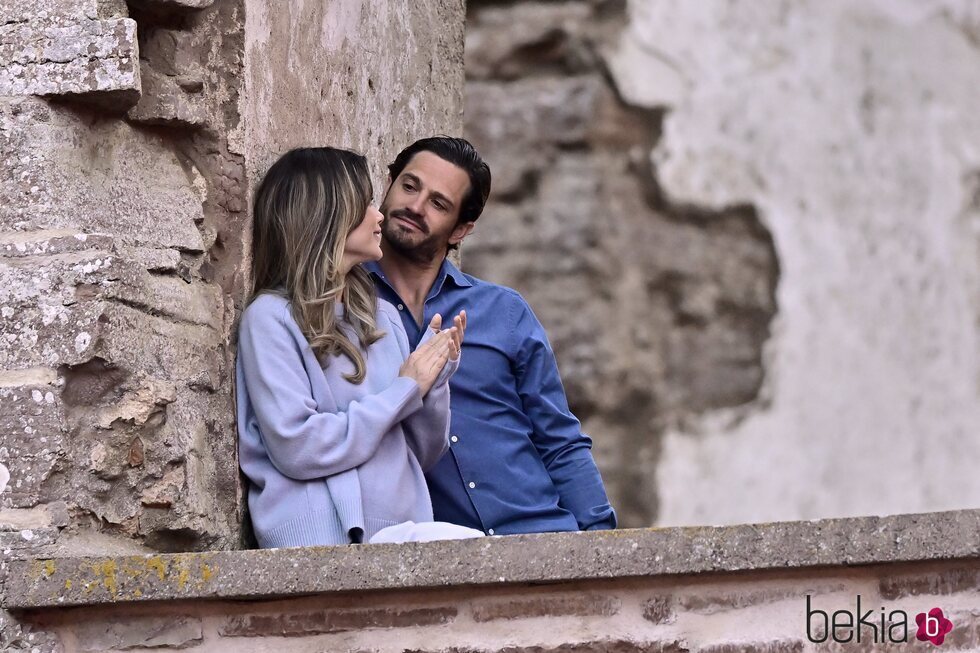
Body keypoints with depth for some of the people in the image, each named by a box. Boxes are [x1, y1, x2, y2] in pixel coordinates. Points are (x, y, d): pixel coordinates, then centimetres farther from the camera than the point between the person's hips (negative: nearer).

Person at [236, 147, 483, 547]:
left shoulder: (383, 316, 19)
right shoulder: (270, 317, 0)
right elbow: (297, 448, -12)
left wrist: (435, 380, 3)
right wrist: (404, 390, -5)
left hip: (406, 534, 6)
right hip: (326, 541, -6)